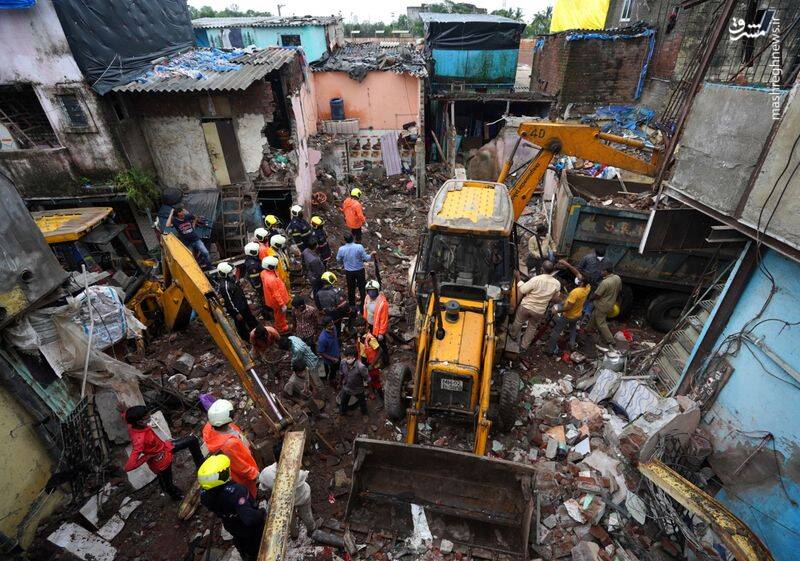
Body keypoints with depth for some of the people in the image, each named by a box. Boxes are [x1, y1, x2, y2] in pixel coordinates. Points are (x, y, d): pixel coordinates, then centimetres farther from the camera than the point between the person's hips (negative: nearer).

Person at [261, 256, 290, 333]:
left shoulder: (264, 272, -13)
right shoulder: (271, 280, -39)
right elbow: (276, 294, -31)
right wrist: (282, 304, -22)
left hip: (272, 298, 8)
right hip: (277, 300, -8)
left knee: (278, 314, 31)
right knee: (280, 314, 17)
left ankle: (281, 323, 55)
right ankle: (282, 329, 40)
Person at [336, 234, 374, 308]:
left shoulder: (341, 249, -14)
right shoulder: (359, 247, -21)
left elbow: (338, 260, 1)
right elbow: (366, 258, -15)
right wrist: (371, 255, 5)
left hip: (348, 272, 1)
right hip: (360, 270, -1)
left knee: (351, 288, 20)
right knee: (362, 287, 16)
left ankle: (352, 304, 34)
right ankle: (363, 303, 27)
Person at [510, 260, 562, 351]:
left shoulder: (536, 279, -27)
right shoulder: (557, 284, -15)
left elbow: (522, 290, -20)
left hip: (526, 306, -2)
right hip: (540, 311, 3)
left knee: (518, 322, 25)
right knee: (532, 327, 24)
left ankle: (513, 334, 50)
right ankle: (524, 346, 35)